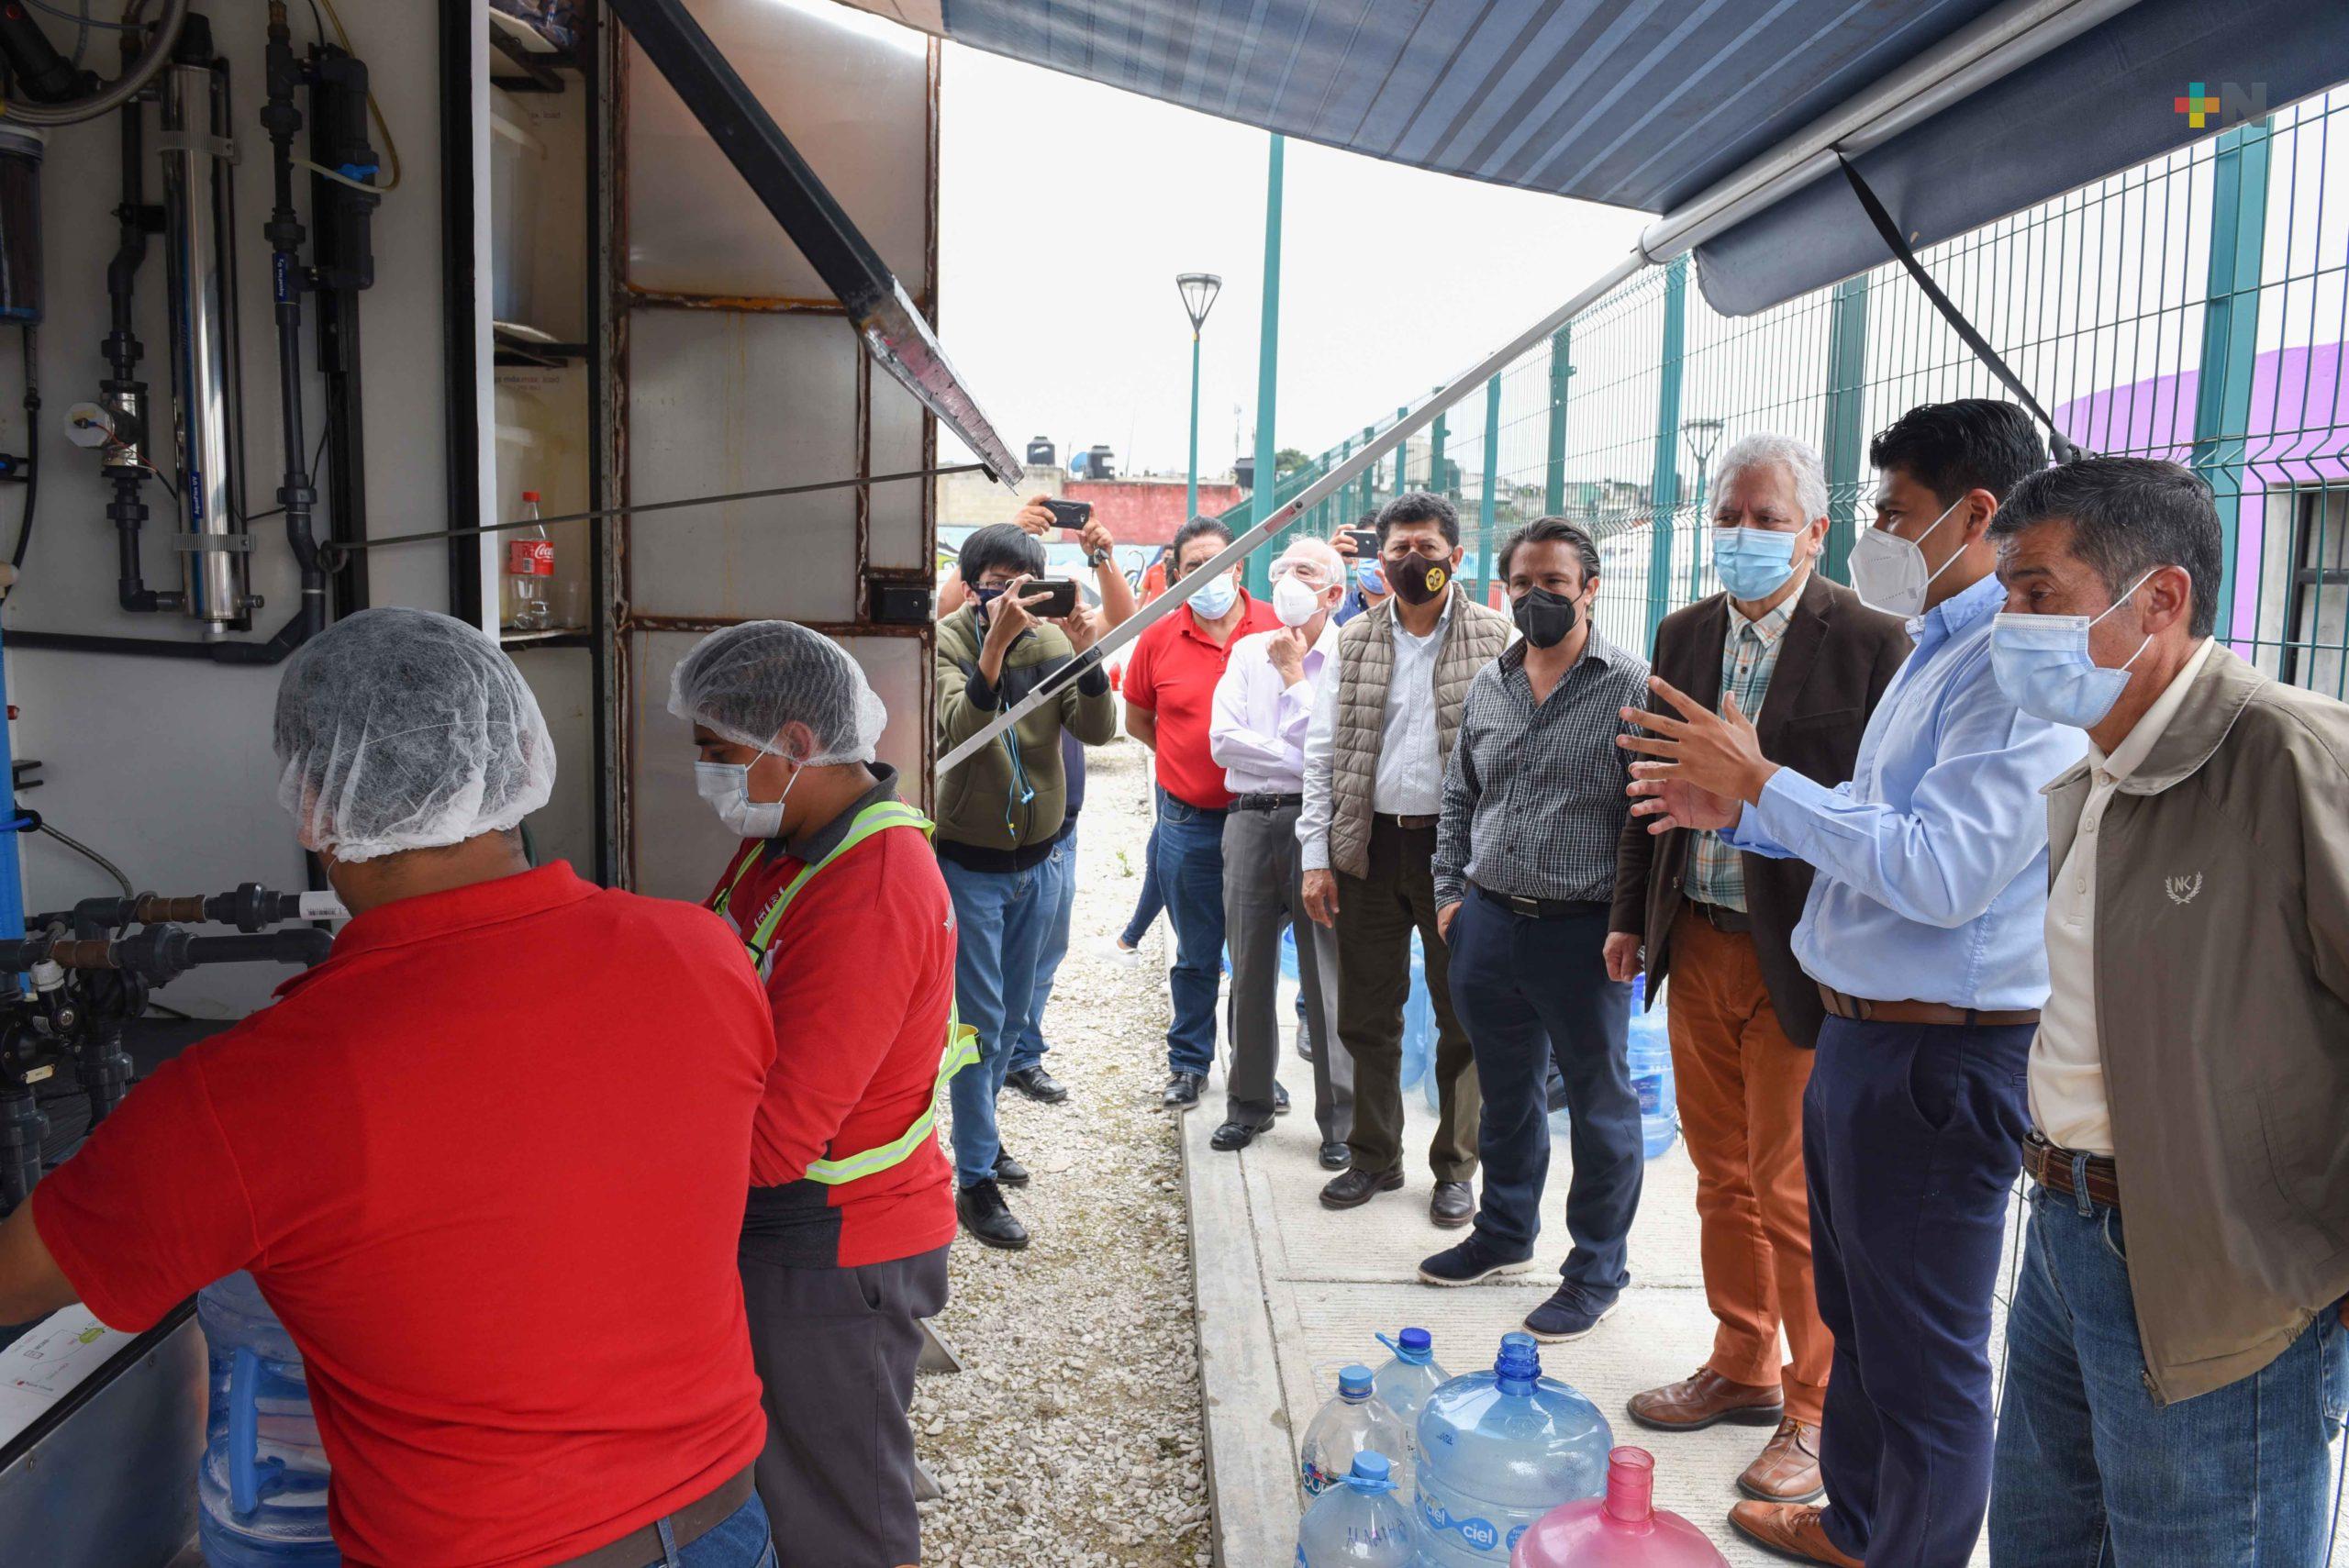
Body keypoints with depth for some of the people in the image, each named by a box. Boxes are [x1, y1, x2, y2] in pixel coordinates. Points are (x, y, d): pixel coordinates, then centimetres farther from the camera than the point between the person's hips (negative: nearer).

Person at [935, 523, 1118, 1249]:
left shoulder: (1051, 640, -3)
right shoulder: (948, 641, -13)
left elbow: (1097, 730, -13)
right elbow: (957, 733, -29)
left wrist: (1085, 649, -27)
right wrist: (996, 643, -38)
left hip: (1037, 856, 5)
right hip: (969, 862, -5)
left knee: (1013, 1015, 19)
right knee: (980, 1021, -1)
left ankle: (979, 1128, 40)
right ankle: (975, 1181, 10)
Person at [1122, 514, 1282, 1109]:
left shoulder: (1279, 628, -4)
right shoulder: (1158, 639, 0)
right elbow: (1137, 720, 12)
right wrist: (1190, 756, 4)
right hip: (1188, 821, 1)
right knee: (1196, 954, 13)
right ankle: (1188, 1064, 28)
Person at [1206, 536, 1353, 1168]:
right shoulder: (1248, 651, 13)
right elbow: (1223, 740, 2)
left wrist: (1294, 675, -5)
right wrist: (1300, 762, -7)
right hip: (1250, 820, 4)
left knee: (1327, 975, -1)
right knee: (1250, 973, 11)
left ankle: (1340, 1118, 11)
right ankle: (1249, 1103, 25)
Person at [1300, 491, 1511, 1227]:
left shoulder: (1494, 637, 0)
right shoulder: (1354, 642, 8)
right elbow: (1323, 752, 7)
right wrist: (1317, 856, 1)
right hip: (1368, 847, 3)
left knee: (1464, 1016, 7)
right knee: (1367, 1014, 11)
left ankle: (1456, 1167, 23)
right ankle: (1374, 1157, 27)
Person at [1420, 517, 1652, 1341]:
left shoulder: (1631, 686, -8)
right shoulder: (1487, 685, 10)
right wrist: (1449, 891, 11)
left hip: (1583, 931, -5)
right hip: (1487, 922, 6)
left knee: (1600, 1104, 8)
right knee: (1506, 1091, 19)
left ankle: (1597, 1271, 23)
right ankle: (1505, 1231, 38)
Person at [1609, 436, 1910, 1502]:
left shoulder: (1869, 644, -10)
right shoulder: (1685, 635, 8)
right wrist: (1633, 916, 13)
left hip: (1803, 962, -6)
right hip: (1697, 944, 6)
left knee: (1794, 1196, 3)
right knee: (1722, 1176, 17)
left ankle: (1818, 1413, 22)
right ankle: (1743, 1368, 35)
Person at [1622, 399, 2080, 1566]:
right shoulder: (1935, 651, 14)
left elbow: (1943, 867, -28)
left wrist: (1762, 782, -22)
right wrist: (1740, 815, 10)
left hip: (1937, 1059, -10)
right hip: (1858, 1033, 11)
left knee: (1923, 1351, 6)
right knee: (1856, 1314, 24)